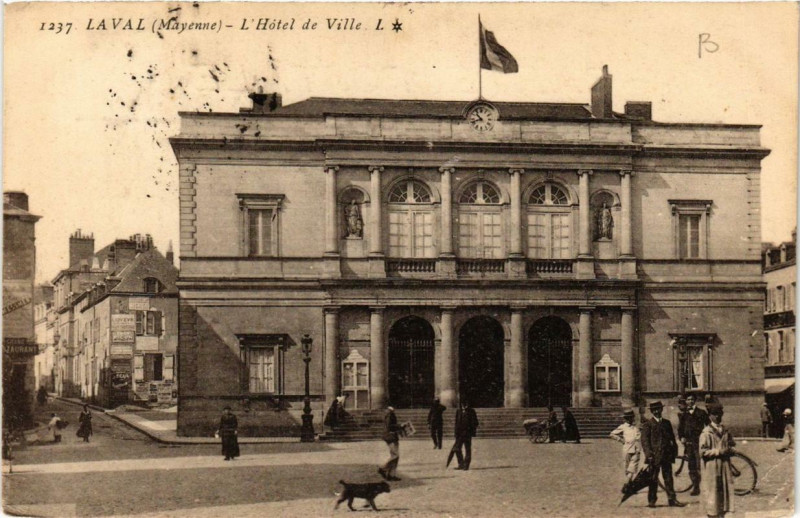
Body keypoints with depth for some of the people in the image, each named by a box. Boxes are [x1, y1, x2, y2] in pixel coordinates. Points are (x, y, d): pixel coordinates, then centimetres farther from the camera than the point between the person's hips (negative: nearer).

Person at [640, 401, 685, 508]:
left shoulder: (667, 423, 13)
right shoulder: (647, 424, -1)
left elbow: (672, 438, 18)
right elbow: (644, 440, -6)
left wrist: (674, 451, 9)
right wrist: (648, 454, -16)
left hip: (666, 455, 4)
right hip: (654, 456, -4)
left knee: (668, 478, 6)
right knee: (653, 480, 2)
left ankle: (672, 500, 8)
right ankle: (651, 501, 9)